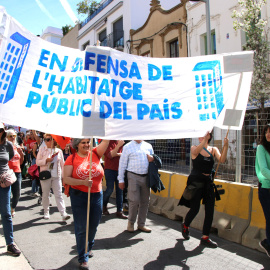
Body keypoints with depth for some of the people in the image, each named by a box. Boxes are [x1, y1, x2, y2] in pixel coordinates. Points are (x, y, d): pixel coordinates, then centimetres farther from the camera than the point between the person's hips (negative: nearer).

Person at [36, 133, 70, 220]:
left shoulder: (59, 151, 7)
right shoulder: (42, 150, 4)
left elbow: (62, 164, 10)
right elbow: (37, 162, 0)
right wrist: (46, 160, -17)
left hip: (57, 176, 0)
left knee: (59, 195, -3)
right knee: (45, 194, 8)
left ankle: (63, 213, -6)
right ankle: (46, 212, 24)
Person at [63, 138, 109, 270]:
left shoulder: (95, 154, 1)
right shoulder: (72, 158, -5)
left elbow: (106, 141, -7)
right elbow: (66, 179, -10)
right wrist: (83, 182, -22)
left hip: (97, 195, 3)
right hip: (79, 196, -3)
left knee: (93, 225, 17)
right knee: (81, 228, 3)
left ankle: (88, 247, 44)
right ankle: (83, 258, 18)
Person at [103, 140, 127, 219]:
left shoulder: (120, 142, 10)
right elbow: (110, 155, -17)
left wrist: (117, 154, -12)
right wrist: (119, 145, -20)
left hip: (119, 169, 5)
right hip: (110, 169, -5)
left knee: (120, 190, 5)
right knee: (110, 190, -5)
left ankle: (119, 211, 12)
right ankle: (103, 205, 24)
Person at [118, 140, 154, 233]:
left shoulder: (148, 146, 14)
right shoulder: (128, 147, 4)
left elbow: (153, 159, 25)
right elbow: (122, 163, 3)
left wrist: (152, 159, -1)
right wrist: (121, 180, -1)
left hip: (146, 177, 4)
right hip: (133, 176, -4)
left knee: (145, 201, 8)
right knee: (134, 201, -6)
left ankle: (141, 224, 24)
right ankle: (131, 223, 17)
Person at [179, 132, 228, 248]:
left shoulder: (213, 149, 8)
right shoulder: (194, 148, 0)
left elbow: (222, 160, -10)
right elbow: (196, 152, -25)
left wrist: (226, 146, -25)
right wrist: (205, 140, -39)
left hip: (208, 182, 4)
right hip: (196, 181, -4)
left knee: (210, 210, 2)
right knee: (195, 209, -1)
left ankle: (205, 238, 14)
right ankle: (185, 226, 30)